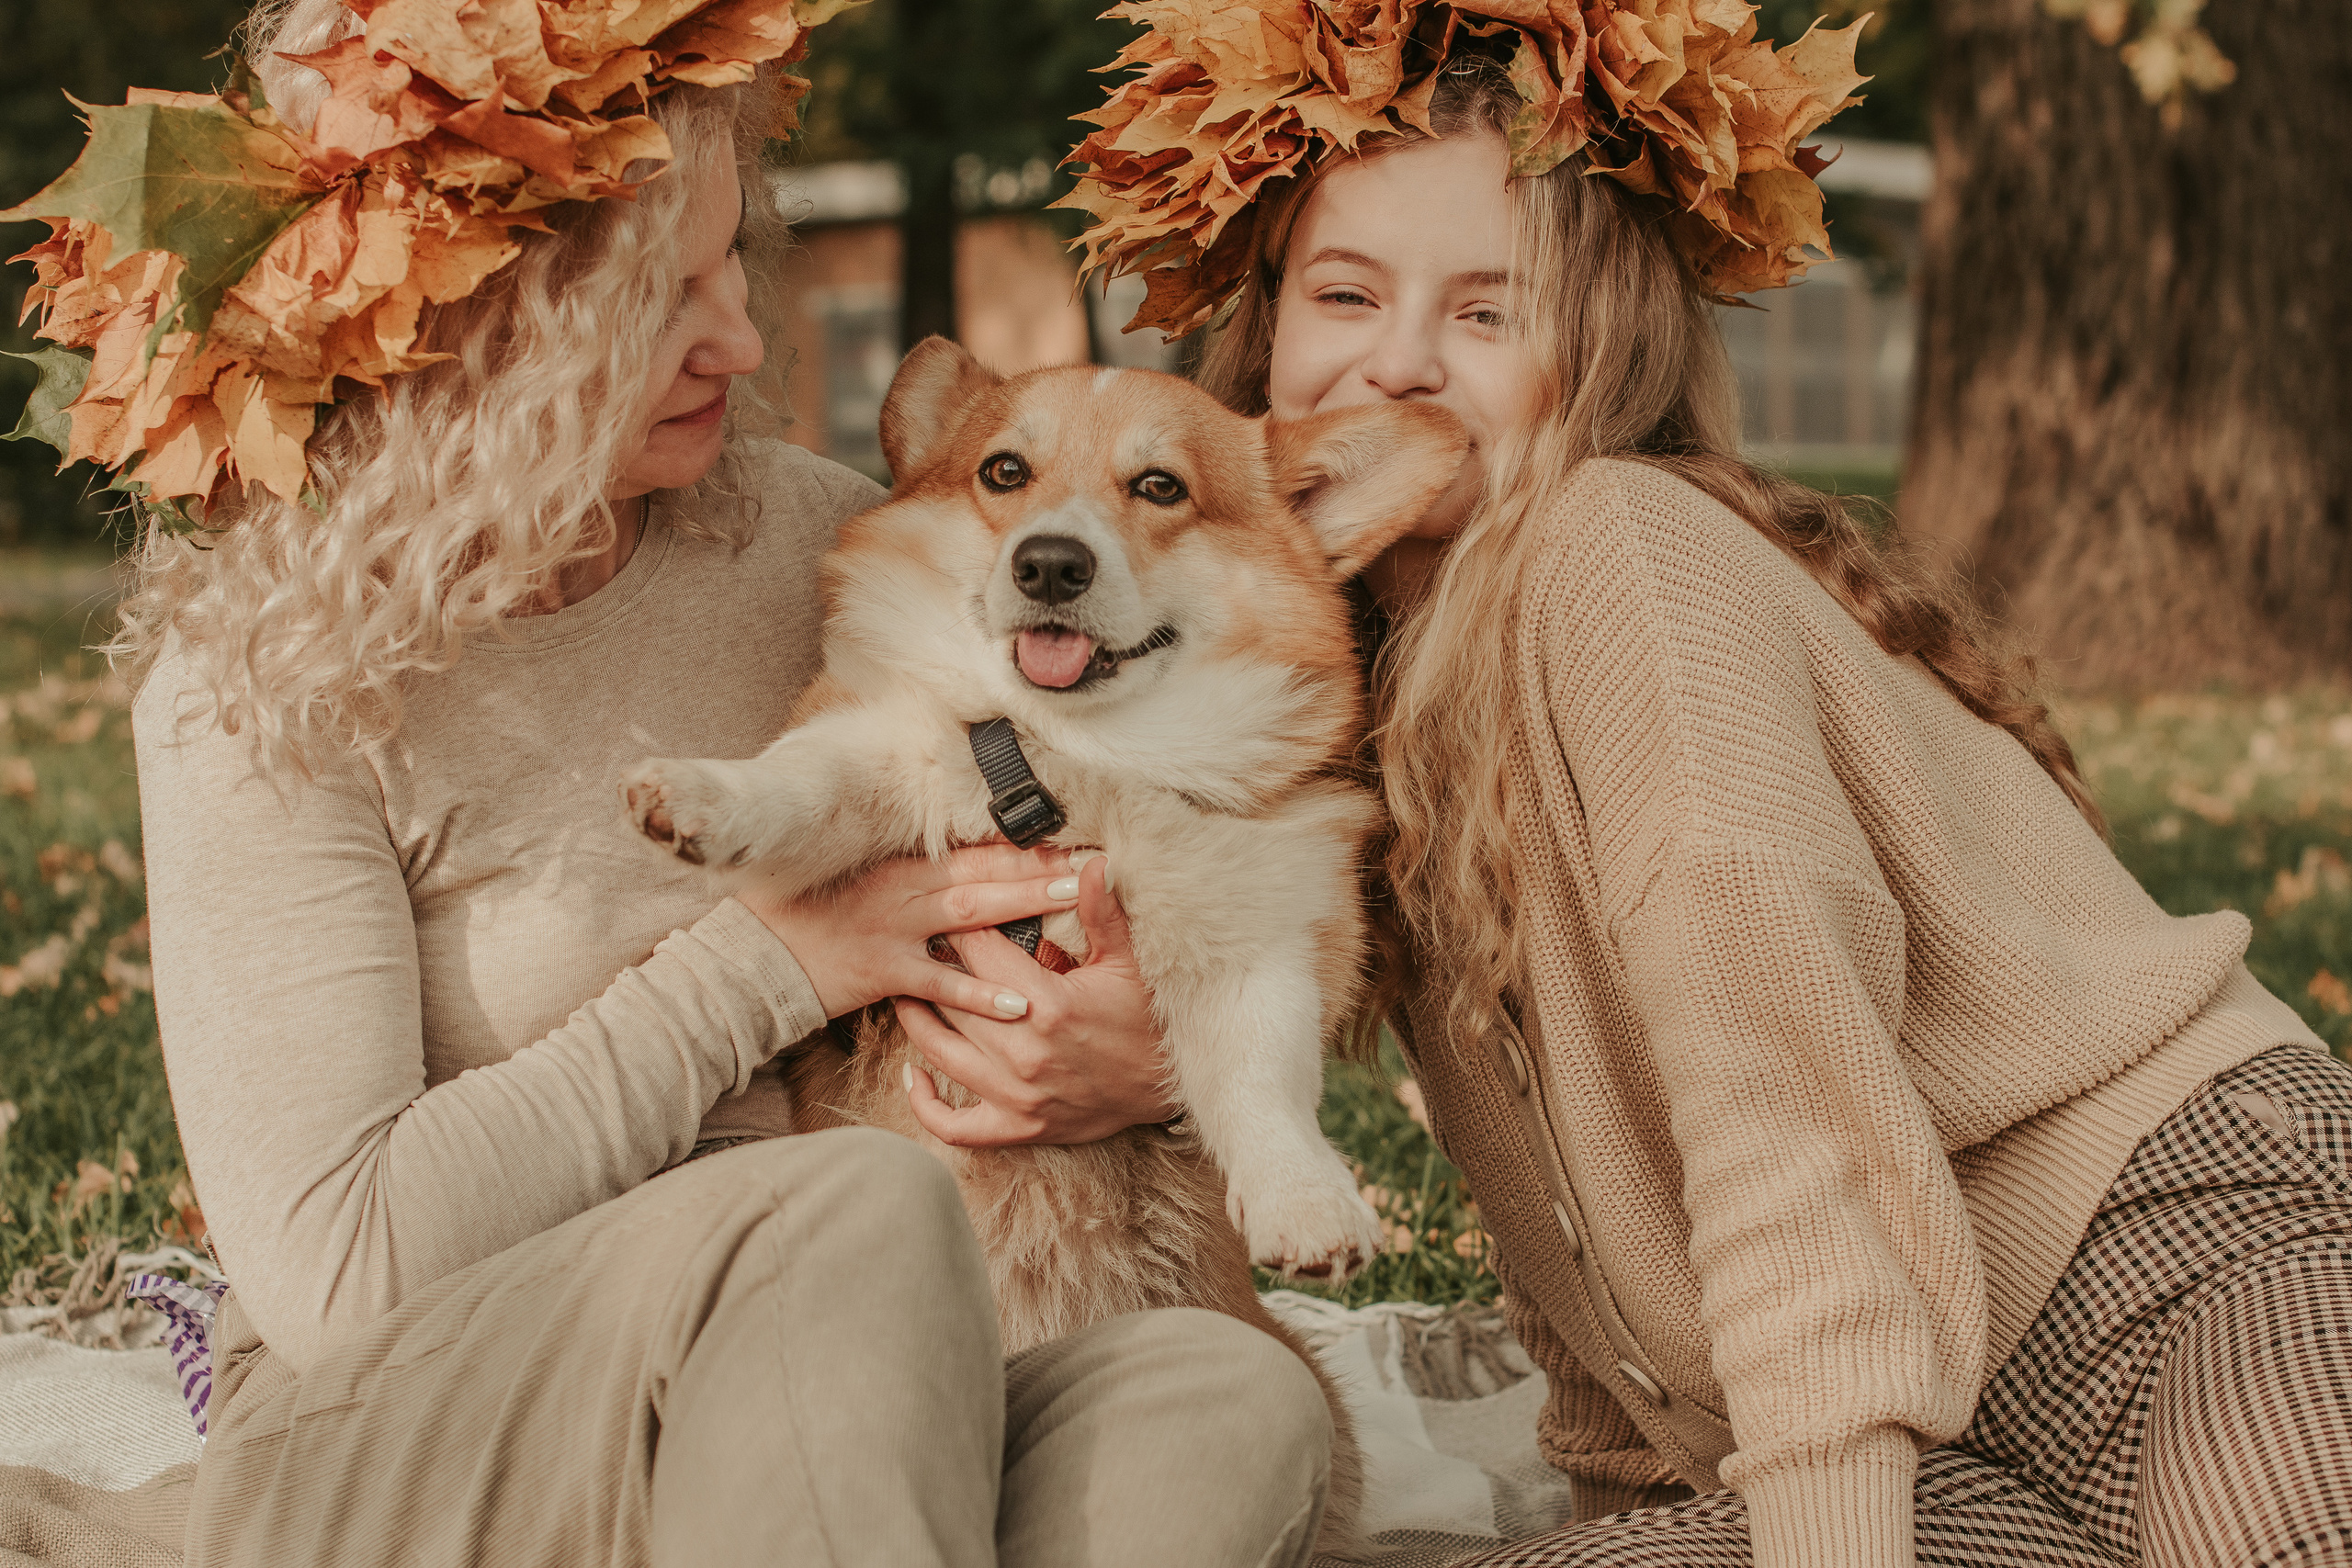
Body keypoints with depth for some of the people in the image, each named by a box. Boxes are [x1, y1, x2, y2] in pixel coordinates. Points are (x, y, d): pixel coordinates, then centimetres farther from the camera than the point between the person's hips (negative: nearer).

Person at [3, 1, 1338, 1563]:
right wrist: (765, 967, -14)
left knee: (1235, 1402, -26)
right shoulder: (259, 695, -10)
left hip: (840, 1418, 5)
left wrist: (1159, 1051, -5)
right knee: (866, 1206, -34)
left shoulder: (812, 538, 5)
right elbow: (328, 1270, -18)